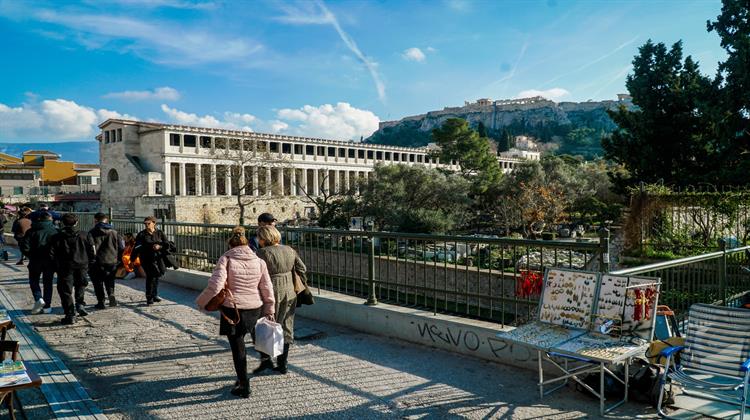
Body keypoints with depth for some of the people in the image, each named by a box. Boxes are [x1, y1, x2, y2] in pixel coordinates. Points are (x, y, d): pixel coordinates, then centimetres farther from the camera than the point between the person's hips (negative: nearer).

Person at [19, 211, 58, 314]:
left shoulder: (32, 231, -3)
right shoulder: (55, 231, 0)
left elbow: (24, 247, -8)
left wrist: (31, 255, 6)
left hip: (36, 261, -1)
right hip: (50, 260, 2)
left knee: (34, 281, 15)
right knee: (48, 283, 10)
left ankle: (38, 299, -7)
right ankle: (47, 306, 11)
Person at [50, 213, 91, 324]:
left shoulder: (57, 237, -3)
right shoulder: (83, 236, 0)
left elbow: (52, 254, -5)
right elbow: (91, 251, 2)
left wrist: (56, 267, 6)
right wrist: (87, 262, 14)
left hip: (65, 267, -2)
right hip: (81, 266, 2)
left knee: (66, 291, 4)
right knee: (80, 286, 24)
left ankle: (70, 315, 1)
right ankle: (80, 304, 4)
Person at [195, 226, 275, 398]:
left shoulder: (226, 259, -9)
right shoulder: (258, 261, 2)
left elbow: (215, 285, -19)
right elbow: (267, 288, 4)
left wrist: (201, 301, -3)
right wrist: (269, 310, 15)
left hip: (232, 310, -4)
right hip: (254, 309, 4)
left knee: (238, 348, 7)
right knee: (239, 342, 23)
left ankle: (244, 387, 13)